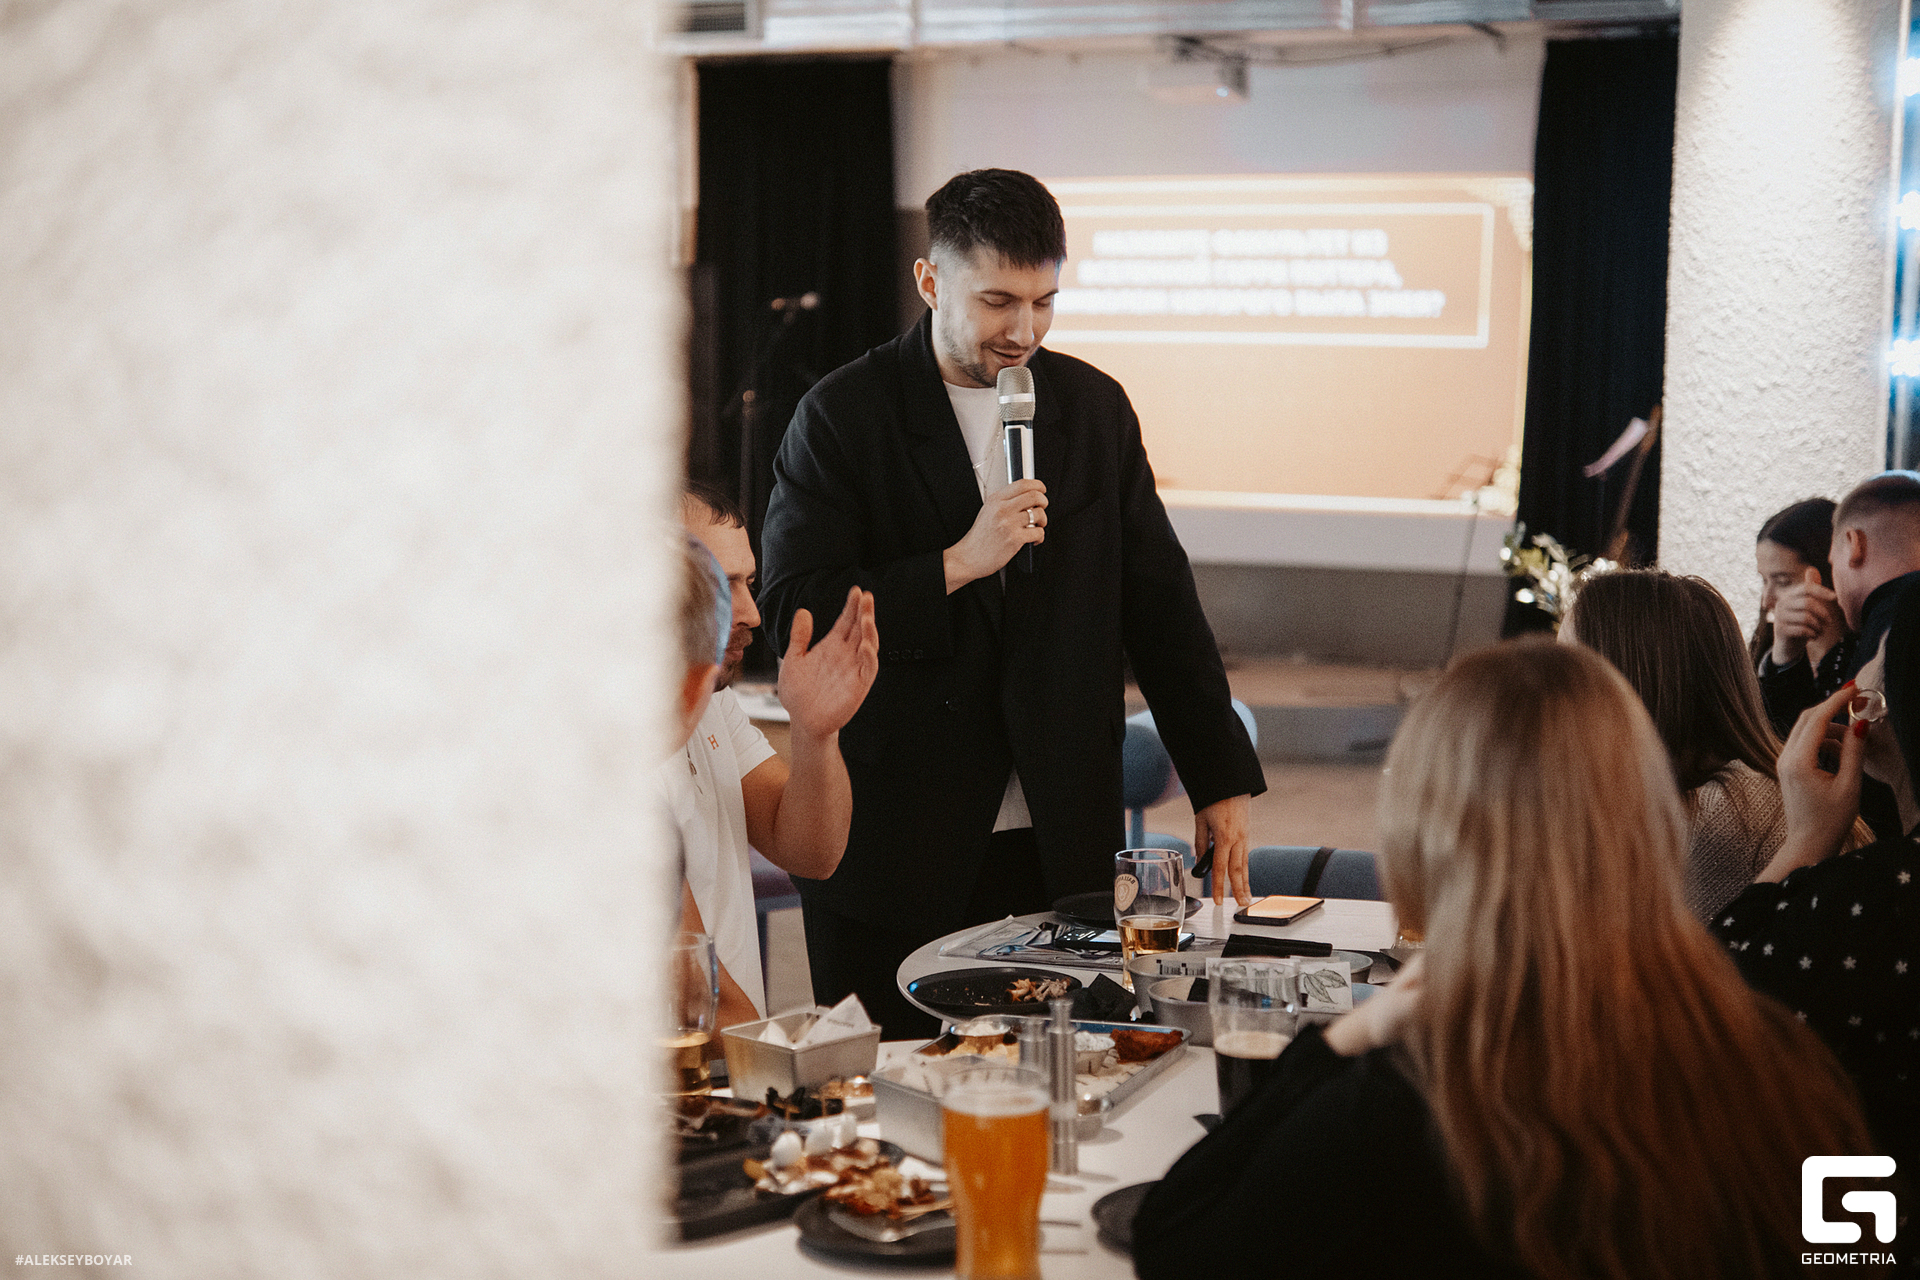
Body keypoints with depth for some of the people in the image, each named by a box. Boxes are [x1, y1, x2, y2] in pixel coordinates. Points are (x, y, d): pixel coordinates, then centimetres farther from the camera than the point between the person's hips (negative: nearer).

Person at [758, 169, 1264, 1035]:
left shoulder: (1095, 408, 8)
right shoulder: (843, 417, -3)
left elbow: (1159, 601, 11)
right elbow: (791, 614, -10)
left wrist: (1221, 780, 7)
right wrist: (957, 565, -19)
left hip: (1061, 840, 3)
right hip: (891, 841, -2)